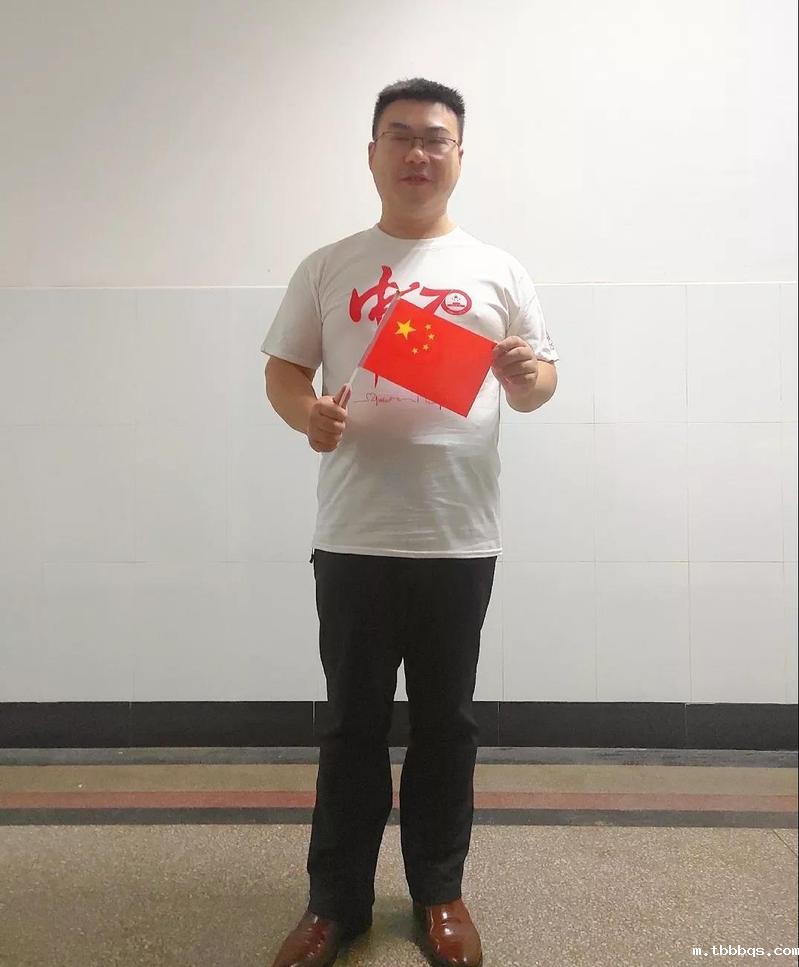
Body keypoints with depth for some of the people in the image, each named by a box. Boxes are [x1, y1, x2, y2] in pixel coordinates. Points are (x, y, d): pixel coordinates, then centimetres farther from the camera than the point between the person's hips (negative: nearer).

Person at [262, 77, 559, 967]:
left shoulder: (497, 271, 8)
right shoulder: (327, 268, 7)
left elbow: (542, 378, 10)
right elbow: (282, 368, 8)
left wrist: (527, 378, -14)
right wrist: (307, 414, -15)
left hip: (458, 537, 1)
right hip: (352, 535, 0)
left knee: (445, 723, 12)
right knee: (352, 724, 11)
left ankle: (438, 893, 31)